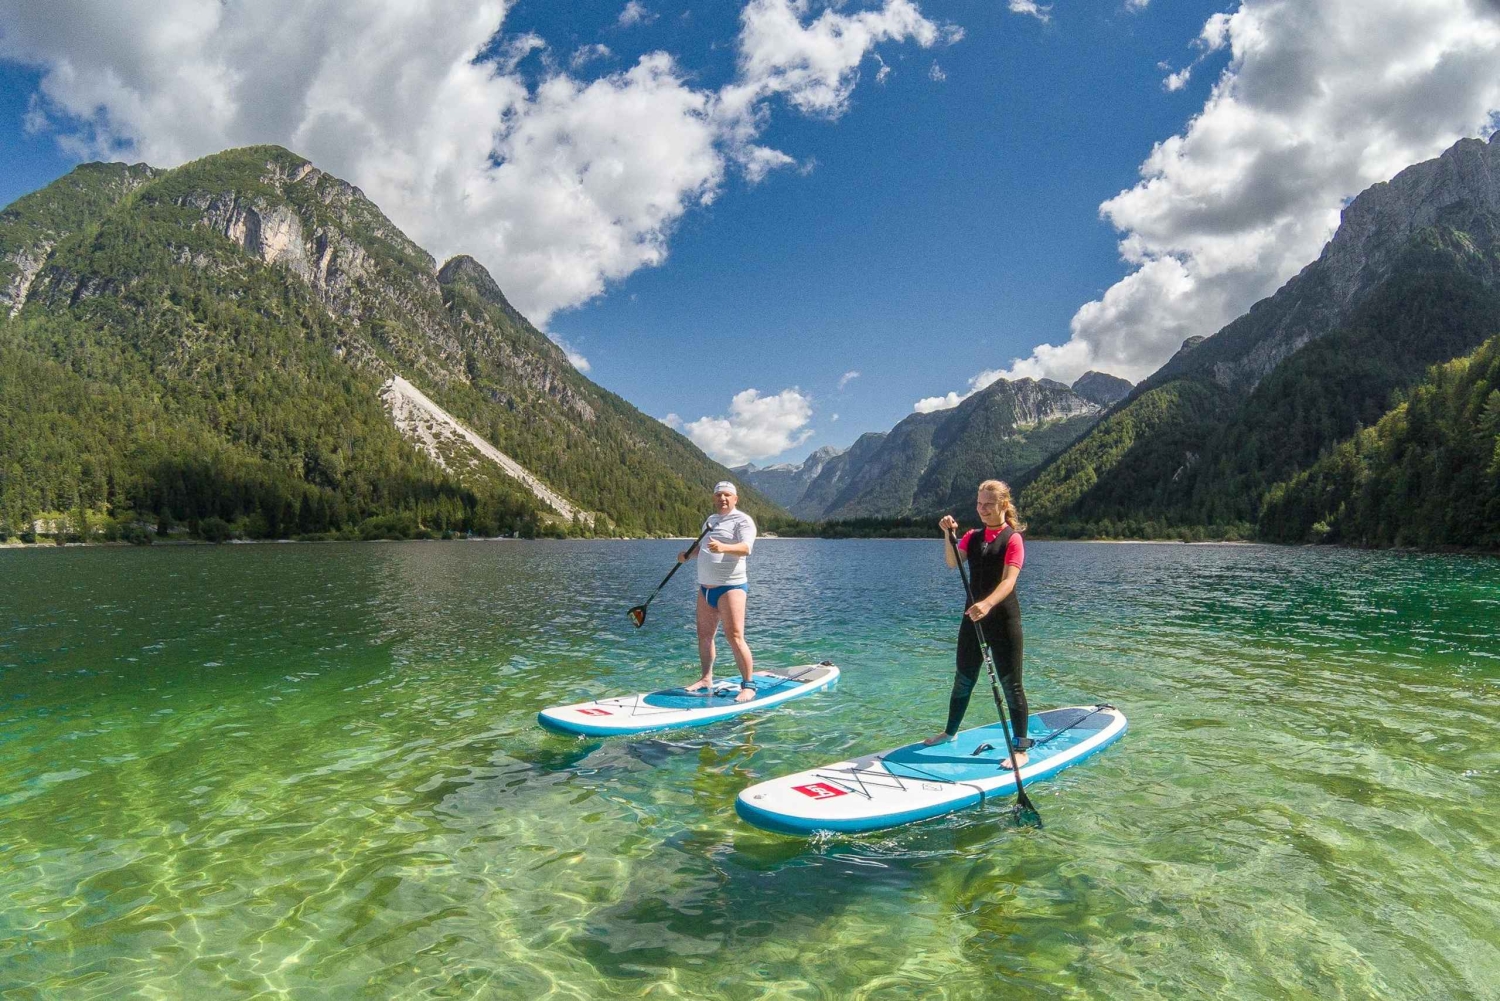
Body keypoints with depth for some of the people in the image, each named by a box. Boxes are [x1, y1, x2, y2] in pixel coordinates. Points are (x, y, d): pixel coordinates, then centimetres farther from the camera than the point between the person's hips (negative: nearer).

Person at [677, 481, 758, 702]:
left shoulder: (742, 520, -8)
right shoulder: (710, 520, 18)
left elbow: (746, 548, -24)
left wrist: (724, 548, -43)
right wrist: (688, 554, 11)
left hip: (730, 586, -8)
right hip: (705, 587, 8)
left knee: (735, 637, -12)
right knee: (704, 634, 11)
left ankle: (748, 686, -7)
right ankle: (706, 680, 23)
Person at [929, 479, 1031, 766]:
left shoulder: (1013, 538, -8)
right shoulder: (972, 537, 10)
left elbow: (1009, 580, -21)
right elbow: (953, 562, -6)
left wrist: (987, 604, -38)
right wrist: (948, 534, -21)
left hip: (1003, 618, -6)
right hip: (973, 616, 6)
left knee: (1010, 684, 0)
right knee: (963, 679, 18)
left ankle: (1021, 749, 9)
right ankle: (950, 732, 35)